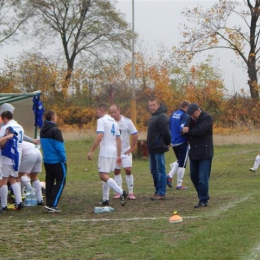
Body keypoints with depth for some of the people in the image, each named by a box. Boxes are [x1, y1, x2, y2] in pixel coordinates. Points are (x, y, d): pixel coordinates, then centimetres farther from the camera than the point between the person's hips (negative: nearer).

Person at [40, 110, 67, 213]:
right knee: (60, 181, -2)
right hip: (57, 161, -8)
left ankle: (49, 204, 12)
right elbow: (59, 147, -19)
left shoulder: (42, 130, 10)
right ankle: (52, 204, -10)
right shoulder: (55, 130, -16)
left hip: (46, 161, 8)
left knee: (49, 181, 12)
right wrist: (64, 158, -10)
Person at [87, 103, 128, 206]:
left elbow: (99, 137, -20)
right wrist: (119, 155, 21)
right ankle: (105, 199, 16)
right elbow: (118, 140, 18)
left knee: (103, 176, -10)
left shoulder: (101, 120, -8)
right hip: (114, 152, 9)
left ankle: (121, 192, -25)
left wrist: (91, 151, -18)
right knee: (105, 175, 17)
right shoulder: (114, 122, 17)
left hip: (105, 152, -9)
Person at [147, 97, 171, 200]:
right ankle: (158, 191, 23)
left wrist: (167, 143, -8)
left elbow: (165, 132, -21)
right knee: (154, 170, 15)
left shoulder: (162, 117, -16)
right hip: (152, 149, 10)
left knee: (160, 171, -6)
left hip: (159, 148, -10)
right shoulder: (153, 117, 17)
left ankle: (161, 193, -4)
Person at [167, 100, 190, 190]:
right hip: (182, 142, -7)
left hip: (173, 142, 7)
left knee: (179, 161, 23)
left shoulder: (173, 114, 9)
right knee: (182, 164, 2)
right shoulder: (184, 116, -14)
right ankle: (179, 185, 4)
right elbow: (183, 129, -25)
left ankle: (170, 176, 4)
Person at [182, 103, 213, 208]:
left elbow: (199, 131, -22)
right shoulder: (191, 119, 12)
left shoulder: (207, 118, -10)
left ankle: (203, 200, -6)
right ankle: (204, 195, 25)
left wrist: (187, 131, -7)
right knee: (194, 176, 12)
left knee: (203, 178, -9)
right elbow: (185, 131, 6)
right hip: (194, 152, 8)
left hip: (205, 153, -8)